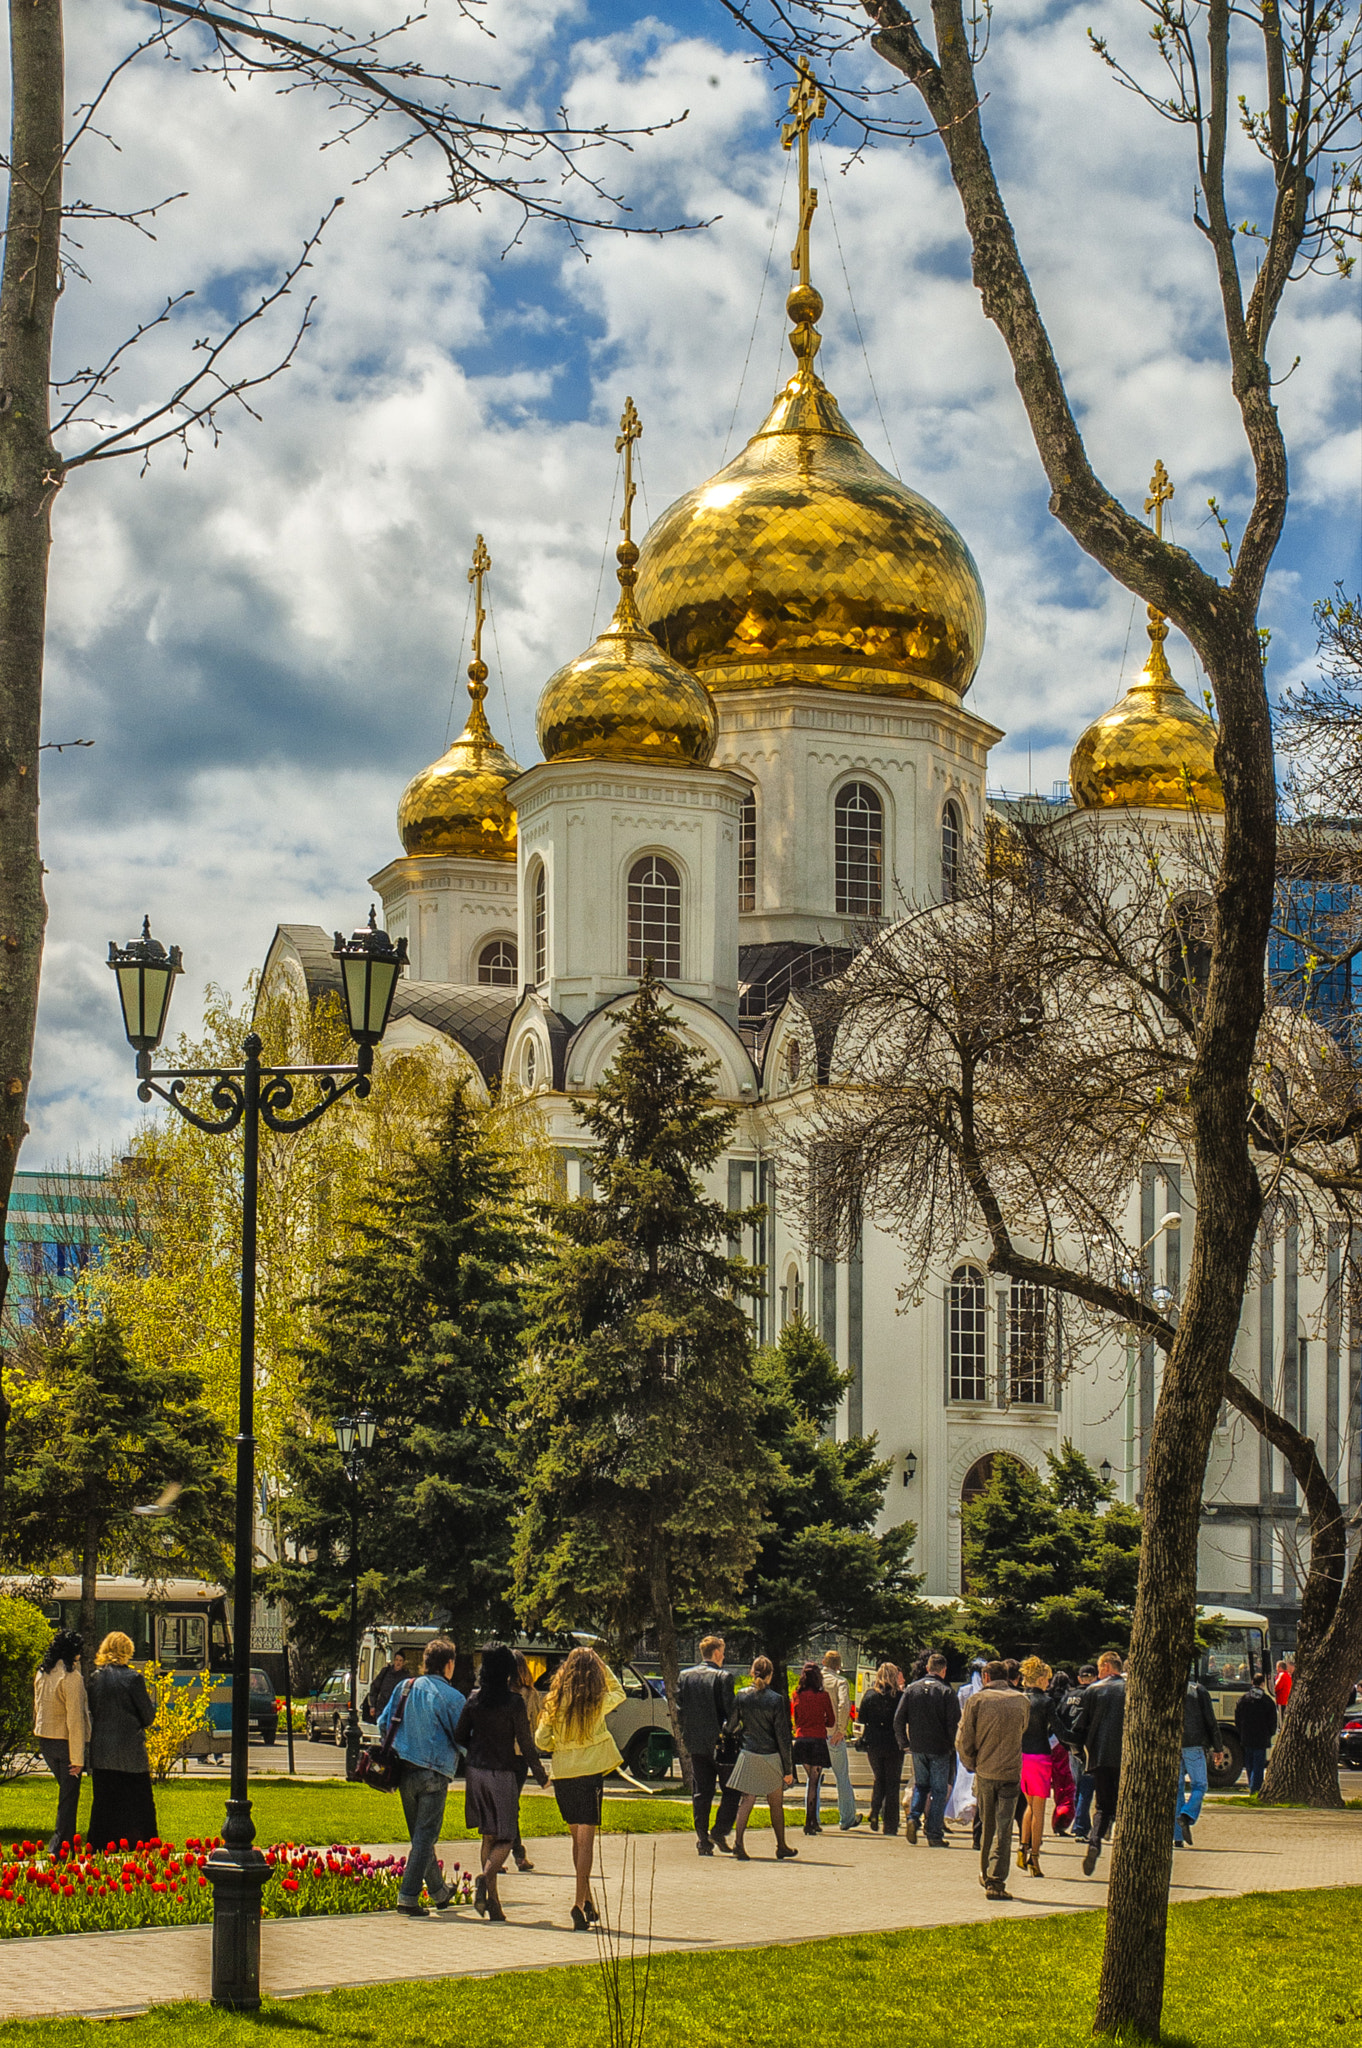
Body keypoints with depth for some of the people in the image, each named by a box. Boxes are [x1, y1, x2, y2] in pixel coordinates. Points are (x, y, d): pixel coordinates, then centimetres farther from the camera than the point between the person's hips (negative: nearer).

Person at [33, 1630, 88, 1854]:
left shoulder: (41, 1673, 3)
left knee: (66, 1792, 22)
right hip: (66, 1742, -7)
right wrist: (78, 1758, -18)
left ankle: (65, 1841, 27)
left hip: (45, 1741, 7)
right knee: (68, 1797, 4)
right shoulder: (71, 1677, -19)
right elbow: (75, 1720, -20)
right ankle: (59, 1848, 4)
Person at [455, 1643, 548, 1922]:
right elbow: (525, 1742, -9)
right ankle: (486, 1876, -26)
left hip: (475, 1771, 5)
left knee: (489, 1836, 14)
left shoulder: (474, 1698, 2)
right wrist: (541, 1775, 3)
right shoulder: (513, 1701, -12)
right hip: (501, 1773, -5)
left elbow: (460, 1736, 8)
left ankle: (492, 1900, 12)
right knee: (505, 1838, 3)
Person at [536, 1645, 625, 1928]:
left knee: (577, 1837, 16)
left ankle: (587, 1902, 25)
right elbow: (619, 1693, 16)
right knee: (586, 1839, -4)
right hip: (590, 1772, -4)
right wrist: (601, 1665, 14)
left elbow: (541, 1740, 1)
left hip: (561, 1774, 4)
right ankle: (580, 1903, -15)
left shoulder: (555, 1701, 0)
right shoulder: (598, 1702, -7)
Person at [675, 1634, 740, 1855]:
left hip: (695, 1743, 5)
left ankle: (702, 1839, 7)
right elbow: (730, 1711, -13)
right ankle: (720, 1832, -3)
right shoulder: (722, 1677, -11)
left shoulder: (684, 1676, 5)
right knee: (730, 1790, 7)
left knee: (701, 1792, 9)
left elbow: (679, 1710, 6)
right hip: (719, 1742, -5)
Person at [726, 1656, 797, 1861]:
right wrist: (788, 1768, -3)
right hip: (771, 1756, -2)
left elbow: (731, 1727, 3)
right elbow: (782, 1736, -7)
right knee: (776, 1803, 12)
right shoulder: (776, 1700, -9)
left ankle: (739, 1842, -13)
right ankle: (781, 1847, 23)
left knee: (746, 1801, 3)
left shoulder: (742, 1697, -2)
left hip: (748, 1755, 2)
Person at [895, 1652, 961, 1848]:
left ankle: (913, 1818, -3)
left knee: (920, 1785, 20)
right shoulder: (947, 1692, -8)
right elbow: (954, 1723, -12)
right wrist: (952, 1744, 3)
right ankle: (934, 1835, 2)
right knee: (939, 1791, 4)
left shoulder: (911, 1689, 2)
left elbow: (898, 1720, 2)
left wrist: (904, 1743, 12)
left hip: (918, 1747, 3)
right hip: (940, 1749, -3)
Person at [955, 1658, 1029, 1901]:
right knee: (1003, 1829, -1)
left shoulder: (976, 1700, -5)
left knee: (986, 1826, 17)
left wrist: (970, 1764, 10)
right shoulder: (1021, 1701, 1)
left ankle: (985, 1874, 29)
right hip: (1011, 1771, 0)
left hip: (984, 1771, 0)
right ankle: (997, 1882, -8)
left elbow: (963, 1740, -4)